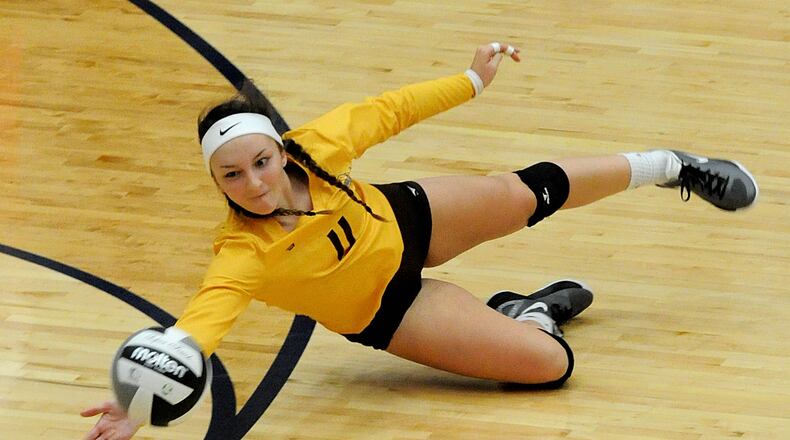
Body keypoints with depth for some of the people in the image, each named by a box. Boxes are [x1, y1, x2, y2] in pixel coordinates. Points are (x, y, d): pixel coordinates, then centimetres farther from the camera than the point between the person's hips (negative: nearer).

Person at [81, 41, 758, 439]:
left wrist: (472, 80, -1)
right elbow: (201, 320, -58)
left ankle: (670, 166, 52)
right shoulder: (243, 255, -42)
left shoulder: (315, 146, -31)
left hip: (405, 219, 3)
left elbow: (386, 111, -13)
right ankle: (527, 312, 27)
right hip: (385, 312, -3)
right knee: (550, 363, -13)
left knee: (537, 191, 20)